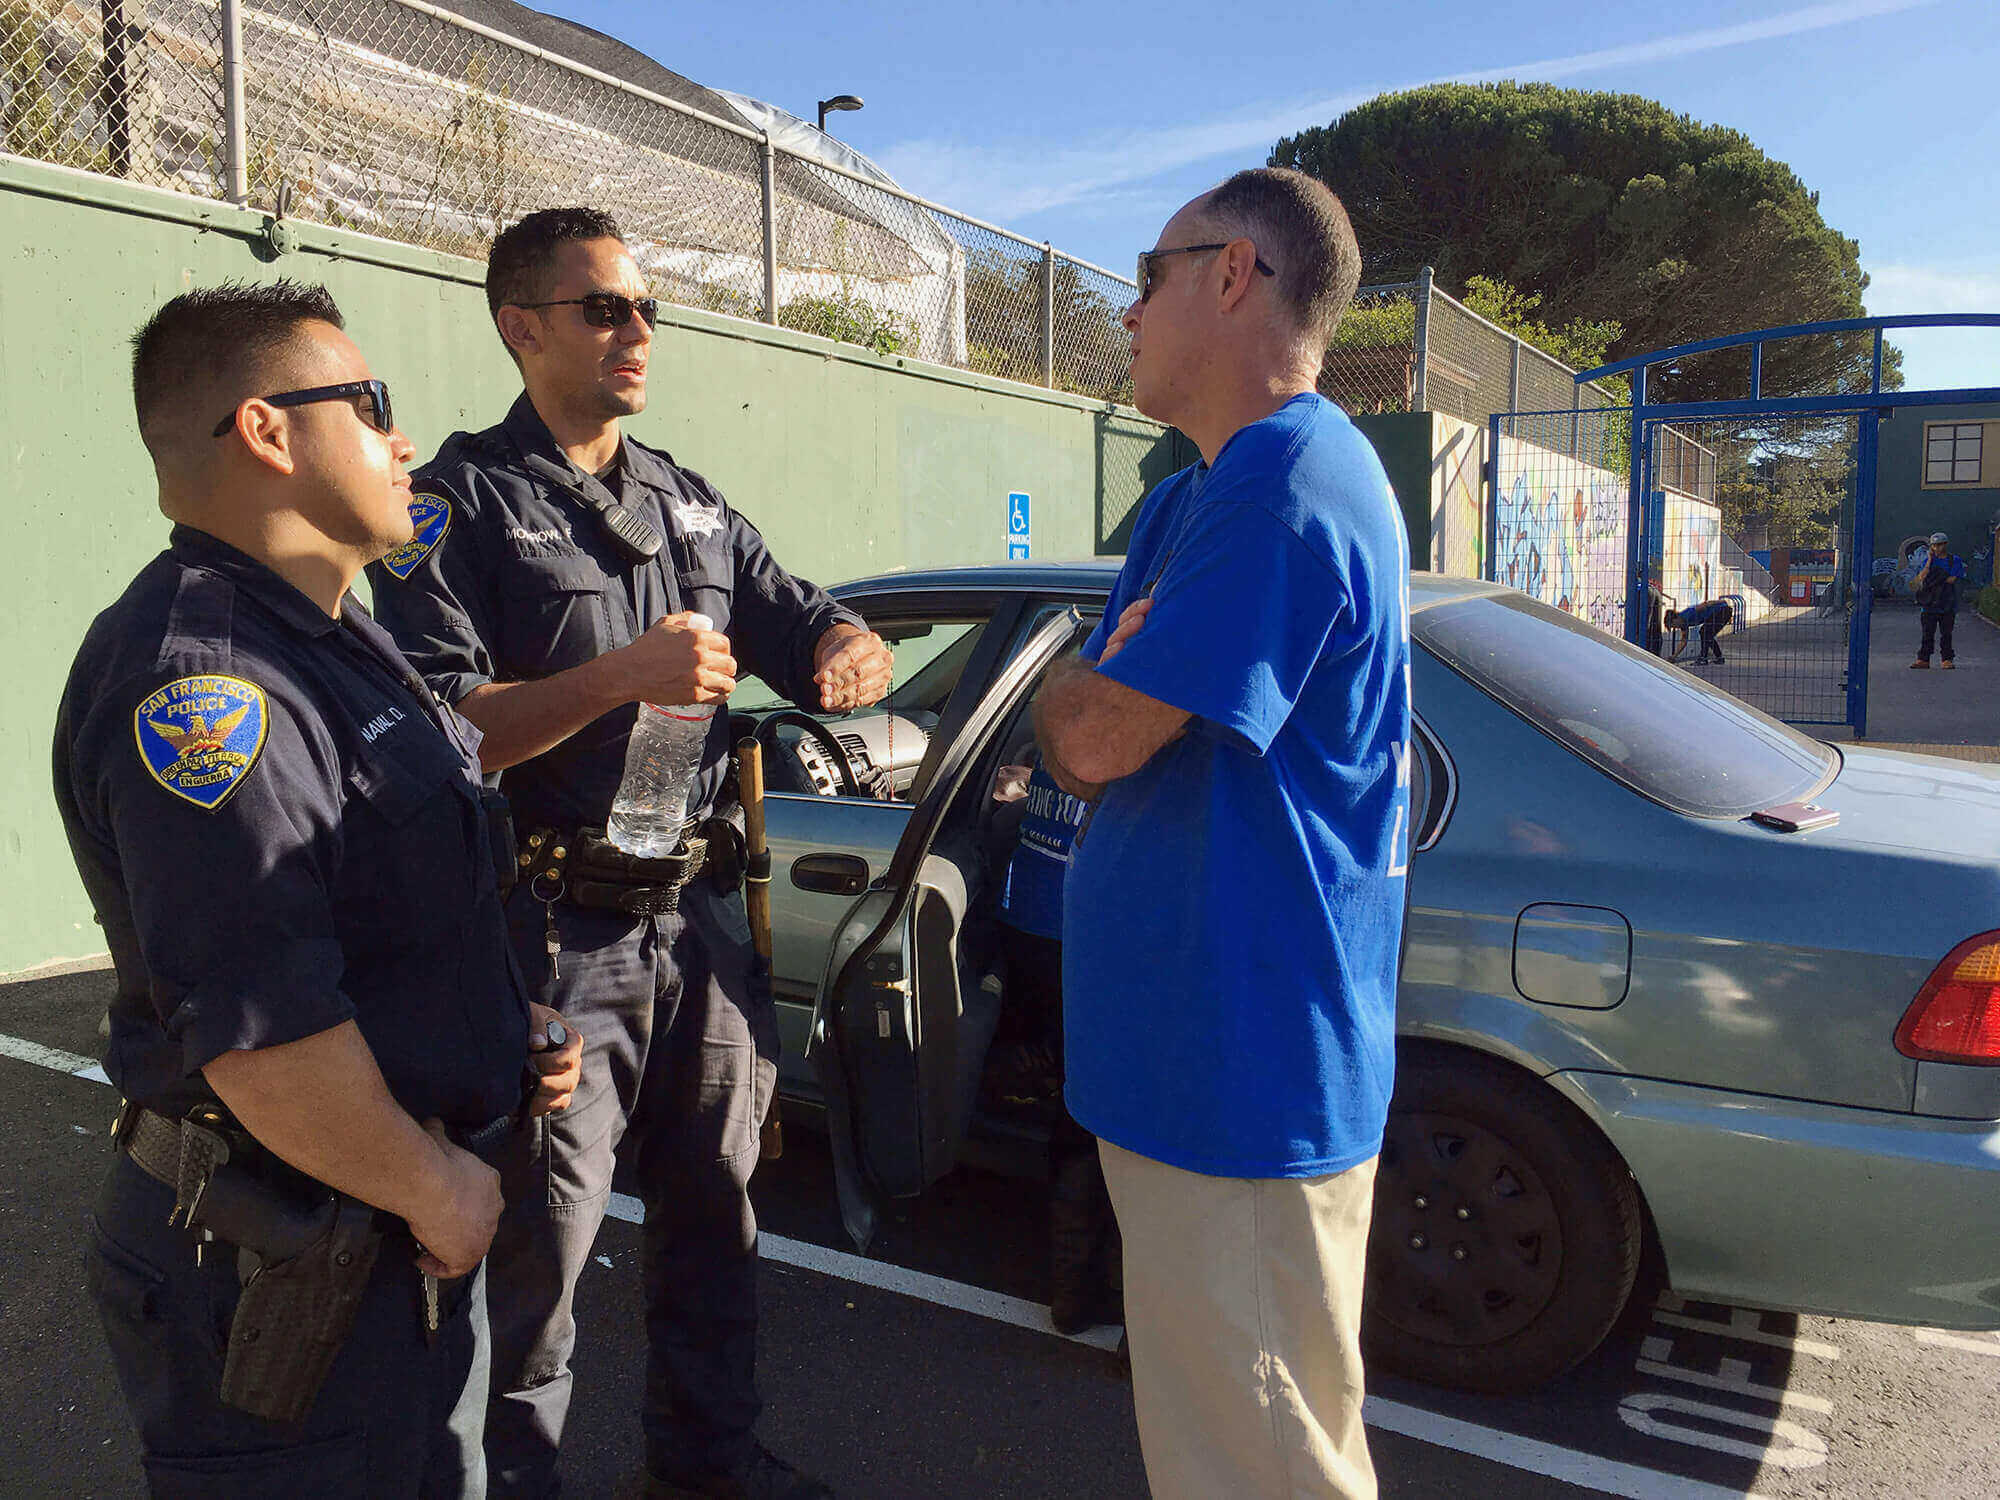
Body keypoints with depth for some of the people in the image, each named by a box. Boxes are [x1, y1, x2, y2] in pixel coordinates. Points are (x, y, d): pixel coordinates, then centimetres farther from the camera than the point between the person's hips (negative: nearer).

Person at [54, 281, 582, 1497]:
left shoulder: (338, 642, 10)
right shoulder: (200, 674, -24)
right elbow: (261, 1031, -31)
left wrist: (508, 1022, 7)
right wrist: (437, 1193, -18)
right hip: (285, 1270, -9)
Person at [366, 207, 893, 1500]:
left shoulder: (694, 507, 14)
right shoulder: (465, 504, -5)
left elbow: (813, 629, 14)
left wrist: (854, 652, -10)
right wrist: (617, 677, -26)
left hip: (701, 918, 6)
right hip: (555, 936, -6)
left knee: (714, 1203, 18)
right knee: (538, 1238, 4)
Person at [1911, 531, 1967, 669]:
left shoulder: (1955, 560, 3)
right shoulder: (1928, 560, 11)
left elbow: (1954, 579, -8)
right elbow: (1921, 577, -5)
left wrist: (1937, 579, -9)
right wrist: (1930, 559, -7)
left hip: (1947, 604, -2)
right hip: (1929, 603, 2)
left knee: (1946, 633, 2)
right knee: (1927, 633, 2)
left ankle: (1947, 659, 7)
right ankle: (1923, 659, 3)